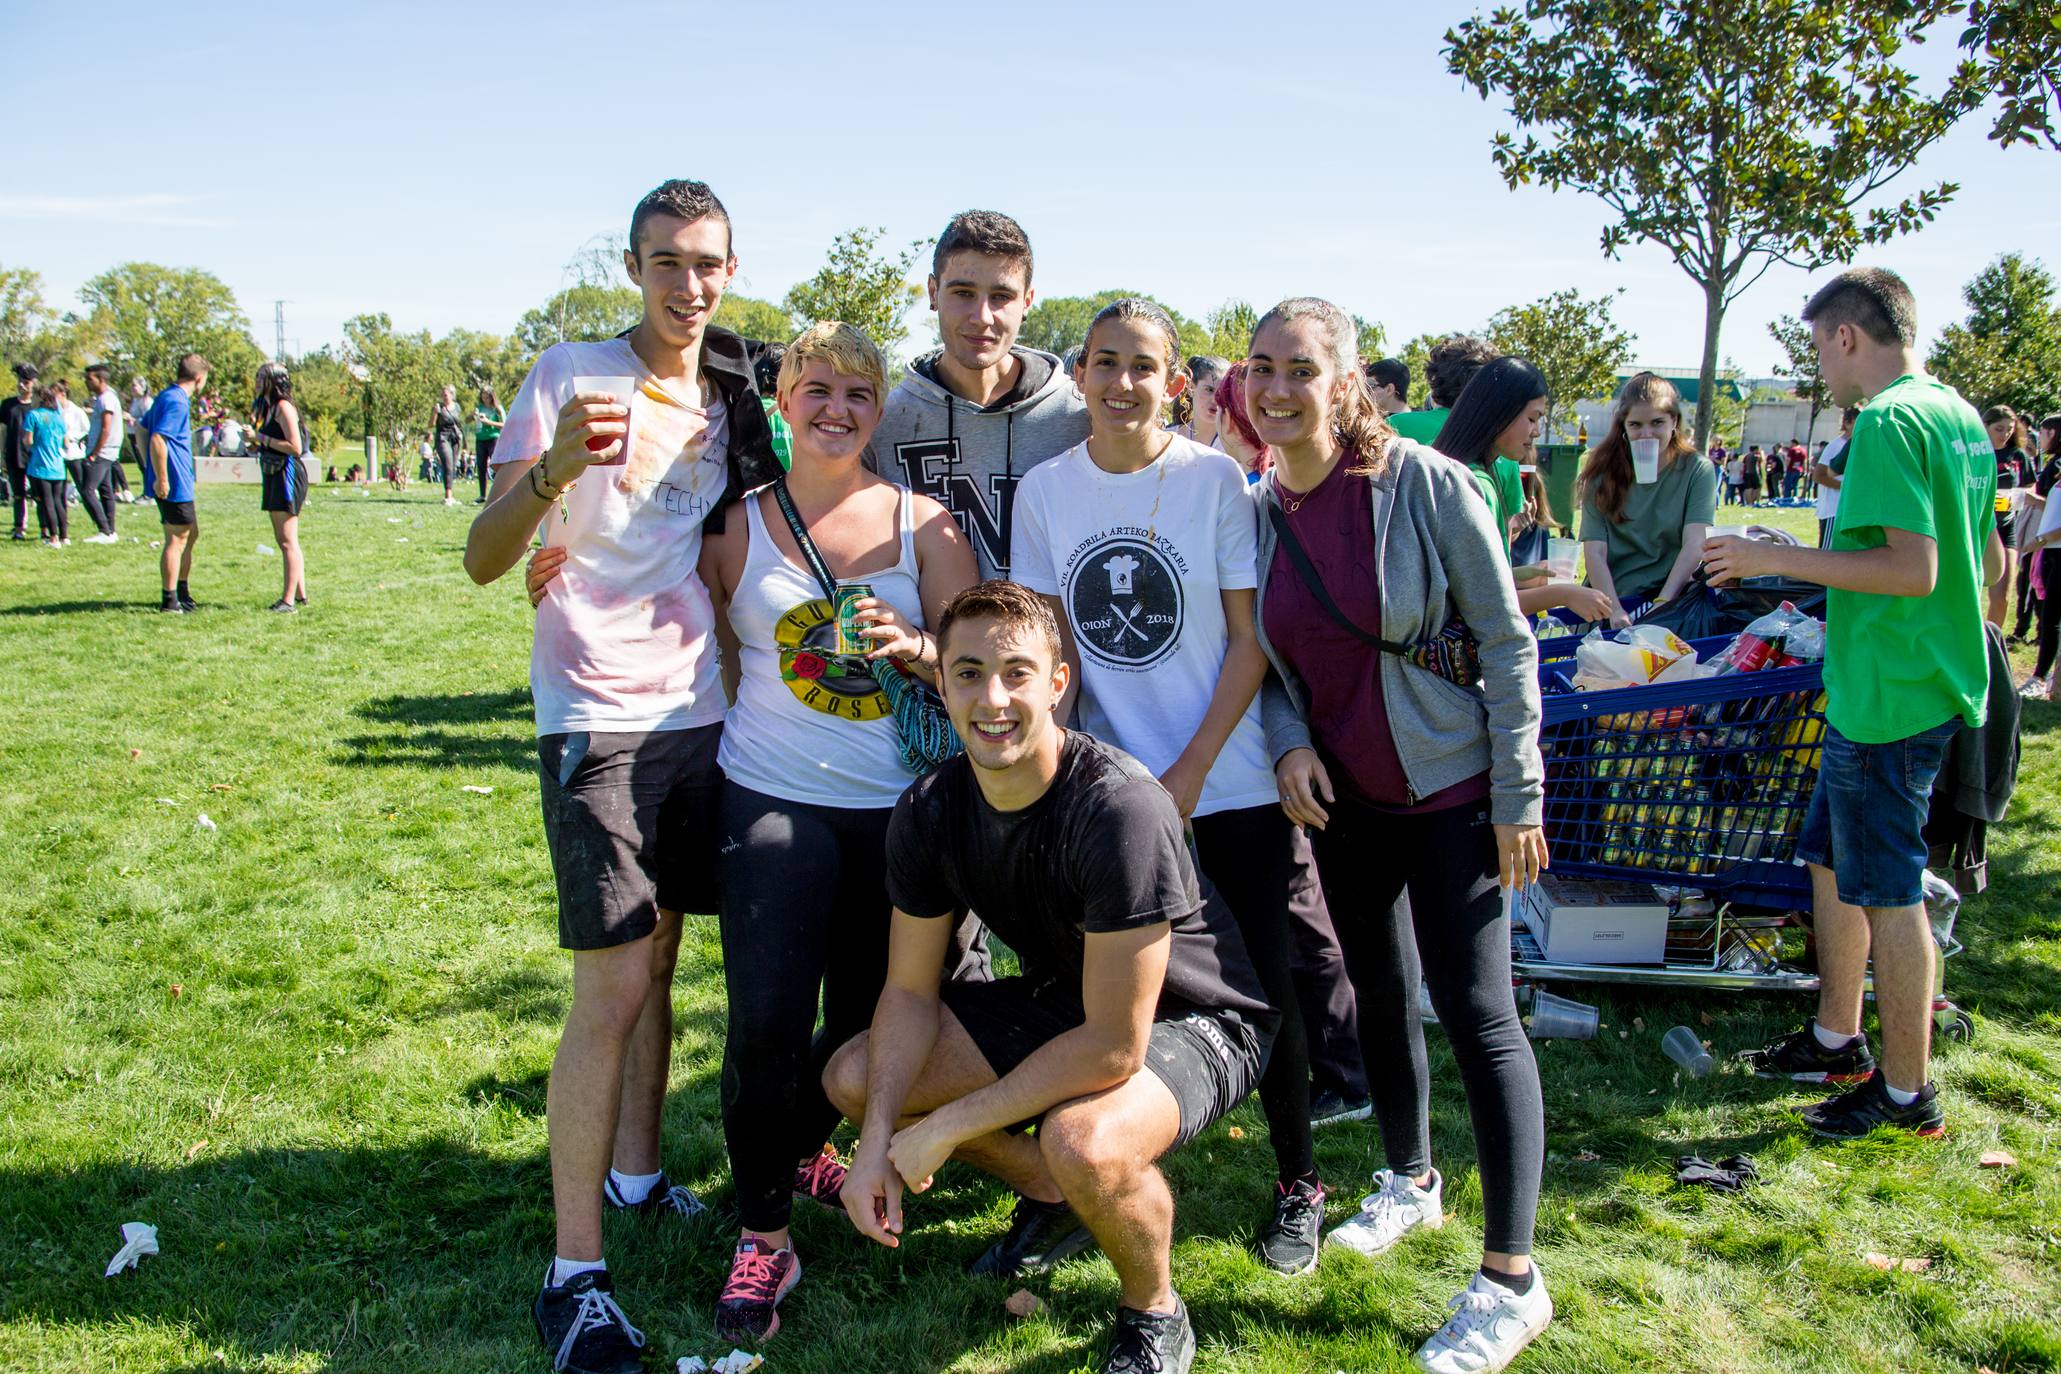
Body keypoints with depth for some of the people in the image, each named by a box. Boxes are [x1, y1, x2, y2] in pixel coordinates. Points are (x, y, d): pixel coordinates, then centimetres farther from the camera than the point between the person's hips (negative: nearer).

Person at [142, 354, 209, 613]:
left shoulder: (167, 396, 15)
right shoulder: (177, 401, -16)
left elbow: (143, 431, 20)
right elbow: (157, 440, -24)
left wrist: (151, 471, 20)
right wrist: (161, 480, -23)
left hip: (178, 484, 10)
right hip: (174, 484, -10)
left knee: (191, 533, 19)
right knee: (177, 539, -4)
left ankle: (183, 594, 27)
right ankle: (170, 601, 0)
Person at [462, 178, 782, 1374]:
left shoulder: (729, 398, 11)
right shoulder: (570, 376, -6)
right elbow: (484, 558, -13)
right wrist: (553, 469, -31)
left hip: (698, 712, 6)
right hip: (598, 718, -6)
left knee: (659, 960, 14)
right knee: (612, 987, -9)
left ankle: (637, 1177, 30)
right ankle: (574, 1276, -1)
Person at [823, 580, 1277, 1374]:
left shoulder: (1120, 809, -34)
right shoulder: (929, 813, -12)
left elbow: (1114, 1048, -31)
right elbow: (911, 991, -2)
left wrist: (947, 1126, -23)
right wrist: (877, 1142, -16)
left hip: (1192, 1019, -7)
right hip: (1060, 1002, 7)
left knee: (1082, 1141, -37)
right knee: (853, 1077, -2)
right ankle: (1049, 1195, 20)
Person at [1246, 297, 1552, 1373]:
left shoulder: (1426, 485, -15)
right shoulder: (1255, 509, -1)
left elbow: (1505, 641, -11)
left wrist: (1519, 796, -13)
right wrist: (1290, 743, -8)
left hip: (1449, 790, -5)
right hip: (1341, 797, 5)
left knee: (1474, 1009, -6)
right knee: (1378, 991, 17)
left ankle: (1511, 1279, 4)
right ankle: (1411, 1182, 40)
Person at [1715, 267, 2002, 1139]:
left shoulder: (1888, 421, -18)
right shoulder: (1959, 416, 13)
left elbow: (1913, 568, -26)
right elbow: (1989, 563, 19)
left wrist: (1776, 559, -20)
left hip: (1887, 696, -10)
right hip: (1933, 681, 10)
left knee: (1886, 891, 0)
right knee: (1832, 863, 19)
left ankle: (1907, 1092, 13)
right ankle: (1836, 1040, 32)